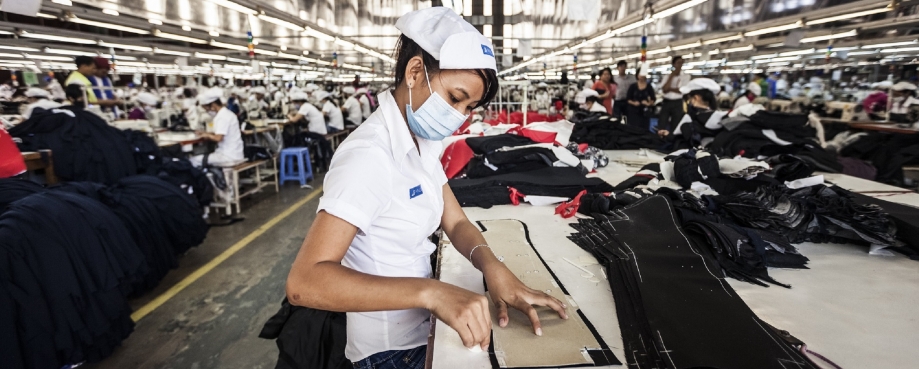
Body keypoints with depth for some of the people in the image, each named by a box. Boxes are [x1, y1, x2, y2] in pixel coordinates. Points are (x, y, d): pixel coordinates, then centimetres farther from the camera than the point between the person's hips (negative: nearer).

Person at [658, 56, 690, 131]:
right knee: (661, 126, -2)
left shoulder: (686, 76, 4)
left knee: (675, 127, 3)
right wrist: (672, 76, -4)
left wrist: (669, 88, -2)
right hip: (666, 102, 2)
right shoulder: (668, 76, 9)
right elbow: (664, 90, -7)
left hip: (678, 103, -2)